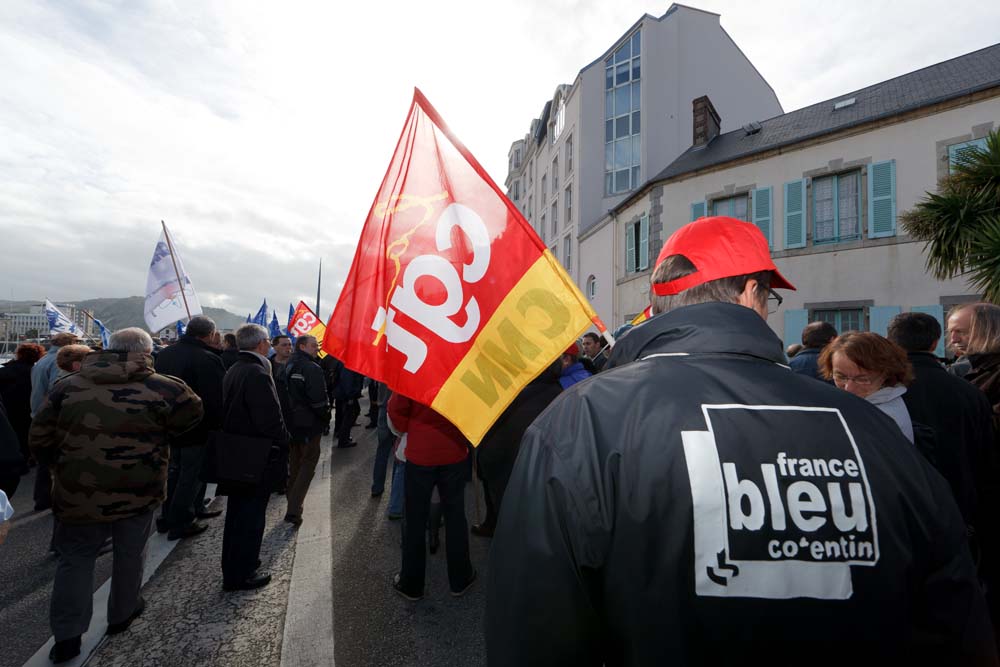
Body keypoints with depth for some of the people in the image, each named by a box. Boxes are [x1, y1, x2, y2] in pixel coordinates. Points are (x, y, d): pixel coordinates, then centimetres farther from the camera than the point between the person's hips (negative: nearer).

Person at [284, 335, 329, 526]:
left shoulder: (288, 366, 9)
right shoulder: (312, 368, -18)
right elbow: (318, 399, -22)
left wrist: (289, 416, 19)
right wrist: (326, 417, -6)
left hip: (290, 423, 8)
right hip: (309, 424, -8)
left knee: (294, 464, 20)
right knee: (307, 465, 2)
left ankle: (293, 505, 32)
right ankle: (293, 510, -3)